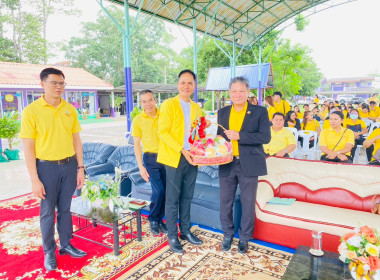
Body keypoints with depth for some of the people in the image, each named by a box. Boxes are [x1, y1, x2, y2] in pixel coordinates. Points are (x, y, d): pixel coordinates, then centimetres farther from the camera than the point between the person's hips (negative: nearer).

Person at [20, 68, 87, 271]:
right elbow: (28, 147, -10)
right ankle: (49, 252, 28)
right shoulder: (31, 111, -10)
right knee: (47, 212, 10)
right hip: (46, 167, -3)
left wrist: (80, 168, 5)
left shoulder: (70, 109, 2)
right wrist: (34, 179, -12)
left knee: (65, 208, 15)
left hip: (69, 164, 3)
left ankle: (66, 245, 32)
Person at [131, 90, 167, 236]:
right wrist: (141, 167, -5)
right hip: (151, 158, -2)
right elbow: (136, 144, 0)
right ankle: (153, 220, 15)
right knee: (158, 191, -10)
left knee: (166, 190, 5)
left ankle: (159, 219, 26)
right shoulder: (138, 120, -3)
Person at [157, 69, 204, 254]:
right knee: (173, 199, 4)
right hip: (174, 158, -5)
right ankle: (172, 236, 18)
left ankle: (185, 231, 30)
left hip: (192, 159, 5)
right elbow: (163, 131, -12)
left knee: (187, 197, 15)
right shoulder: (168, 104, -6)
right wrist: (182, 150, -20)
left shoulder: (196, 108, 11)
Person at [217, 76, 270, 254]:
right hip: (227, 164, 3)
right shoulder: (222, 112, 10)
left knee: (248, 203, 9)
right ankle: (227, 235, 32)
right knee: (225, 202, 11)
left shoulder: (259, 112, -2)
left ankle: (244, 238, 29)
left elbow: (265, 137, -12)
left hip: (249, 164, -3)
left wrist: (239, 136, -21)